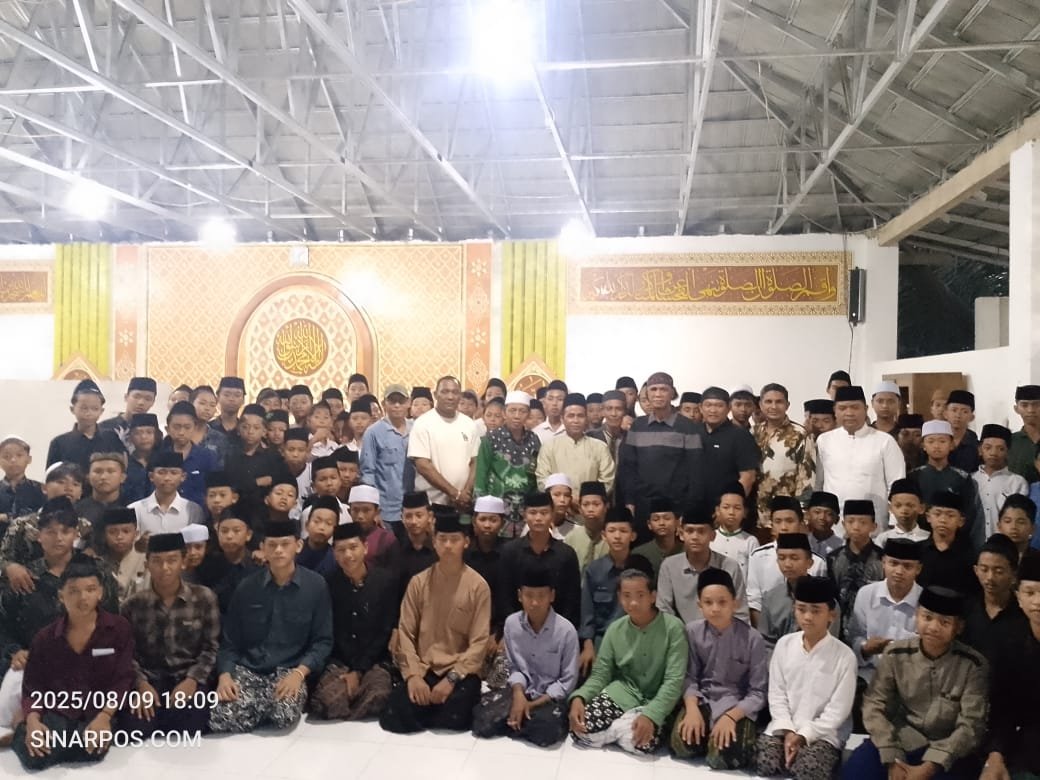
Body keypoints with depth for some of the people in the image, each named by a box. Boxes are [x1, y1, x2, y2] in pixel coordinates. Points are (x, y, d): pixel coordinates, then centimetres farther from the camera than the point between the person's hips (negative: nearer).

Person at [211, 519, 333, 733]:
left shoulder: (315, 585, -2)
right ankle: (261, 709, 7)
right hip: (246, 669, 2)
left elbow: (323, 641, 0)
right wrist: (224, 674, -11)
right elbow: (229, 641, 7)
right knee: (221, 719, -25)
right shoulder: (247, 587, 5)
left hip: (290, 671, -2)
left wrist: (299, 673, -16)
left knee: (284, 716, -32)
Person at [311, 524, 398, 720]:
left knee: (378, 696, -33)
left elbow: (385, 631, -2)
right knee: (326, 700, -31)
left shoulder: (385, 580, -2)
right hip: (338, 661, 0)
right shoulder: (328, 583, 1)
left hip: (375, 661, 0)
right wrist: (350, 670, -7)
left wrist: (359, 670, -8)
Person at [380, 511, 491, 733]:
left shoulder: (478, 586, -3)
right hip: (422, 668, 2)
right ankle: (432, 706, 6)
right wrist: (413, 674, -13)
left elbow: (479, 641, -7)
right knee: (395, 716, -22)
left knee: (453, 718, -29)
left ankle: (459, 697, 3)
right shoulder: (418, 582, 5)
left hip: (460, 671, -2)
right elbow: (405, 633, 1)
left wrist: (452, 679, -16)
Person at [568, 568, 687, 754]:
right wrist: (579, 698, -21)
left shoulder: (673, 627, -12)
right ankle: (623, 726, 3)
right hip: (624, 692, 3)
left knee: (641, 742, -33)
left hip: (656, 699, -3)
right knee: (581, 731, -21)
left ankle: (620, 728, -2)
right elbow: (600, 674, 0)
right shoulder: (615, 629, 0)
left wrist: (651, 715, -31)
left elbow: (674, 680, -17)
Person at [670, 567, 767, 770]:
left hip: (736, 705, -2)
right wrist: (692, 708, -19)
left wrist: (730, 716, -21)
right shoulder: (692, 632, -4)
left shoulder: (752, 639, -12)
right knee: (682, 744, -24)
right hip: (702, 699, 2)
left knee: (723, 756, -27)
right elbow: (689, 678, -1)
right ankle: (708, 734, 7)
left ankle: (743, 734, 5)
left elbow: (758, 693, -8)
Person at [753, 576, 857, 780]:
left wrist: (803, 735, -14)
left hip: (823, 733, -2)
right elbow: (776, 694, 4)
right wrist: (788, 731, -10)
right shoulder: (784, 644, 2)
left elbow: (838, 710, -8)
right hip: (783, 728, 3)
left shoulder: (844, 656, -7)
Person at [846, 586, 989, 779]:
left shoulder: (973, 665, -8)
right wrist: (892, 759, -17)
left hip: (948, 750, -1)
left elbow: (970, 726, -12)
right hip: (902, 740, 1)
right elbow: (874, 706, -4)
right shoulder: (895, 654, -4)